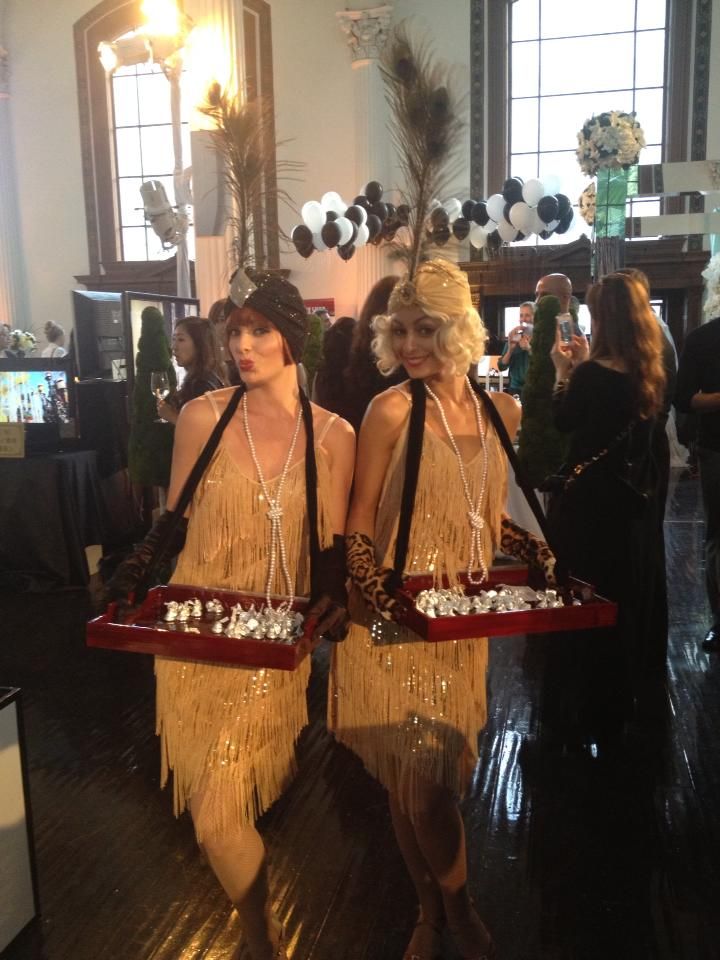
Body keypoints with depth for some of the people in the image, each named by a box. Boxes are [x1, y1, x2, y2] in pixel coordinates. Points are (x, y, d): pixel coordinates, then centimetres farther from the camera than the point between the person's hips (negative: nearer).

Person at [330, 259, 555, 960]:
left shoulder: (502, 411, 4)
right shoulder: (392, 409, -11)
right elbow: (358, 525, -9)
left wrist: (537, 553, 0)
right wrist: (385, 600, -24)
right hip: (398, 624, -4)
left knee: (436, 778, 15)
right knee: (418, 780, 3)